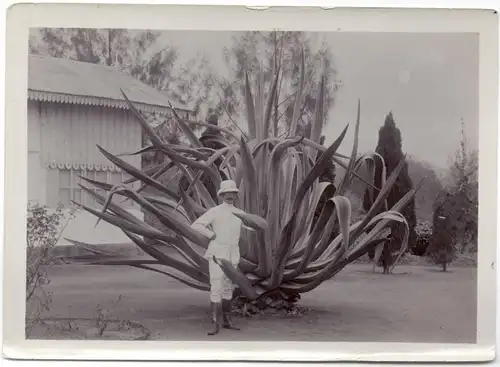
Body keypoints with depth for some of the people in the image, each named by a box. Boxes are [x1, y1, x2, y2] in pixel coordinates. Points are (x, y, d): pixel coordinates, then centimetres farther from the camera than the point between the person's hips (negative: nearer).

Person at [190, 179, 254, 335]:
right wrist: (212, 235, -13)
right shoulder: (214, 212, -6)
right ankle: (216, 324, -9)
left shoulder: (240, 214, 8)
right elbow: (195, 225, -13)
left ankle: (226, 321, 24)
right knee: (216, 289, -11)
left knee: (228, 288, 13)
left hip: (232, 256, 5)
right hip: (217, 254, -5)